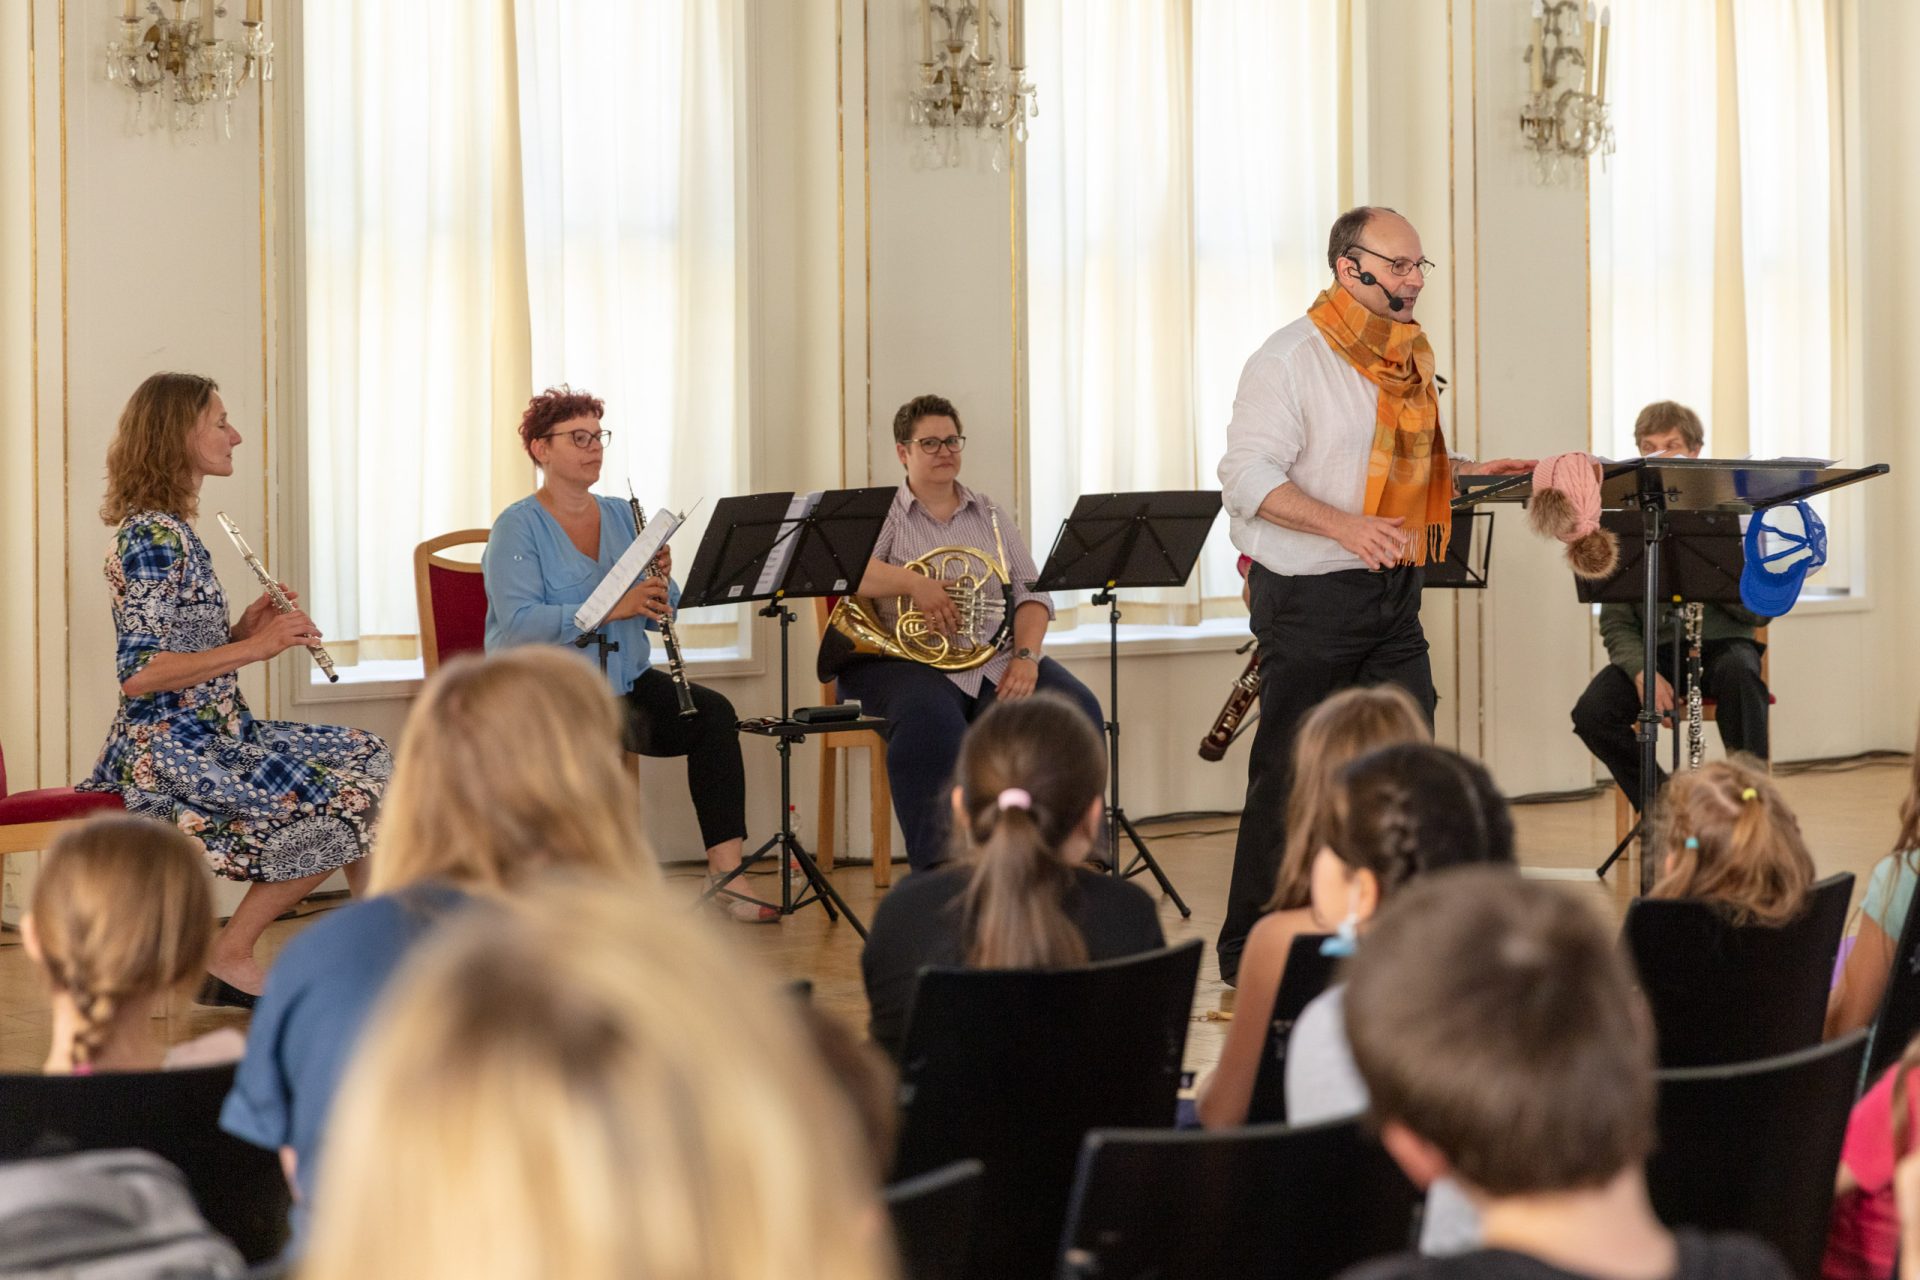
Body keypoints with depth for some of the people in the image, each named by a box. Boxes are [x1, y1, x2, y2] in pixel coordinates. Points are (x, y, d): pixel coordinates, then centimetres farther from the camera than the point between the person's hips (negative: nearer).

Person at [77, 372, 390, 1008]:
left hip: (213, 735, 10)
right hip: (170, 755, -10)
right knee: (348, 796, -14)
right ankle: (228, 958, -5)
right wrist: (254, 646, -21)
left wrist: (244, 627, 3)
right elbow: (138, 673, -25)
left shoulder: (172, 530, 15)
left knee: (365, 756, 10)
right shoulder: (151, 536, -17)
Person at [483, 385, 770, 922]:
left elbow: (658, 615, 13)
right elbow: (517, 624, -20)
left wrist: (660, 581, -10)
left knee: (713, 712, -21)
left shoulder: (621, 515, 14)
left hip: (624, 679, 6)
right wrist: (611, 608, -27)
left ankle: (726, 870, -25)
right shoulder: (518, 528, -5)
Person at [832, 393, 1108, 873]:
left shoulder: (990, 516, 21)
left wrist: (1026, 656, -8)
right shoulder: (881, 515, 8)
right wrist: (914, 583, -27)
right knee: (932, 720, -39)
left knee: (1075, 709, -22)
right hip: (909, 659, -4)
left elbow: (1031, 594, 11)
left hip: (996, 660, 4)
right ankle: (938, 869, -37)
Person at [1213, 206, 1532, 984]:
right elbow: (1247, 476, -19)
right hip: (1310, 597, -7)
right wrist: (1344, 525, -31)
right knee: (1289, 775, 0)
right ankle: (1250, 958, 12)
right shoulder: (1290, 359, -12)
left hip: (1393, 591, 7)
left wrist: (1472, 473, 8)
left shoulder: (1409, 360, 12)